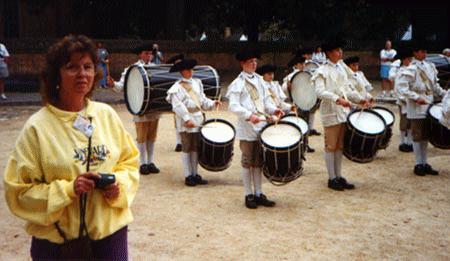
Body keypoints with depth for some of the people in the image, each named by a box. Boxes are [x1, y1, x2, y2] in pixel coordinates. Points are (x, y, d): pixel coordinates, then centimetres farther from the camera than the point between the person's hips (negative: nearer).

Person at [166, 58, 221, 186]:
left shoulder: (197, 83, 15)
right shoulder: (177, 88, -6)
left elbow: (202, 100, 18)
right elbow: (178, 106, -15)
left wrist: (212, 103, 0)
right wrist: (187, 119, -24)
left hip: (198, 119, 6)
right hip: (185, 122, -6)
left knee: (196, 148, 10)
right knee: (187, 149, 1)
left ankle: (195, 174, 18)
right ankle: (188, 176, 8)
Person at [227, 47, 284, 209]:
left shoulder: (259, 80, 14)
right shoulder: (237, 84, -5)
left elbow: (266, 100, 17)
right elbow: (233, 106, -14)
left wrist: (274, 110, -3)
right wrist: (249, 115, -27)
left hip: (261, 127, 6)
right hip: (247, 129, -6)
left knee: (259, 162, 11)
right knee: (247, 162, 3)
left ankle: (258, 194, 19)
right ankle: (249, 195, 12)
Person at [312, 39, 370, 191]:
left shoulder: (341, 68, 16)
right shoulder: (322, 71, -7)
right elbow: (320, 92, -20)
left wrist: (359, 100, 7)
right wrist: (337, 99, -30)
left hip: (344, 112, 7)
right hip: (331, 113, -7)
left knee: (340, 146, 11)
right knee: (331, 146, 0)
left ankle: (339, 177, 19)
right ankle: (332, 179, 8)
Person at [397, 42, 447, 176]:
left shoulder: (430, 67, 11)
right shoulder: (410, 69, -11)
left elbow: (434, 85, 21)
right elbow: (401, 86, -21)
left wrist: (444, 94, 8)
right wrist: (416, 97, -25)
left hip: (429, 106, 7)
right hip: (416, 109, -7)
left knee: (426, 136, 12)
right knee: (418, 136, 1)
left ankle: (425, 164, 20)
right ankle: (419, 164, 9)